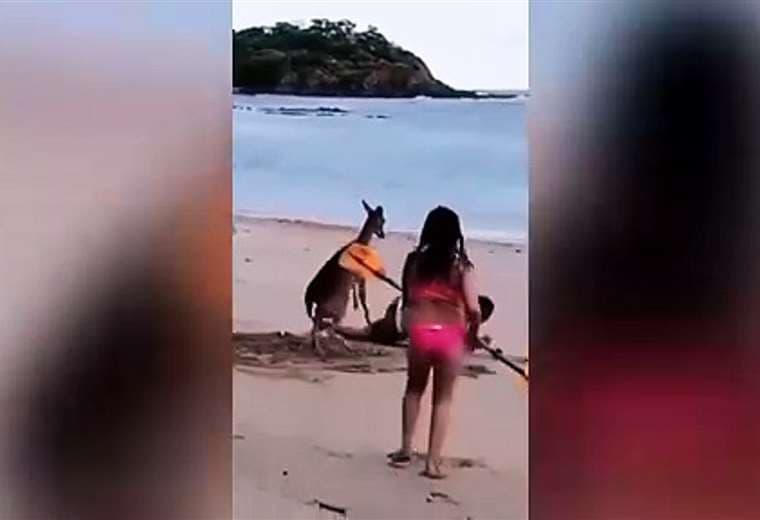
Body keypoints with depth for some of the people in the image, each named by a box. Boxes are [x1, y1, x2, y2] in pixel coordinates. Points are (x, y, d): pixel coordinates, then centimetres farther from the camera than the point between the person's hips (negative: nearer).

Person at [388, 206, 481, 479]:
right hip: (450, 336, -2)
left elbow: (407, 300, 2)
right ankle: (433, 461, 13)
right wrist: (473, 333, 4)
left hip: (419, 332, 2)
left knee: (414, 389, 25)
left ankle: (405, 450, 27)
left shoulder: (414, 260, -1)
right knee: (443, 398, 13)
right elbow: (474, 309, -14)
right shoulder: (462, 266, -7)